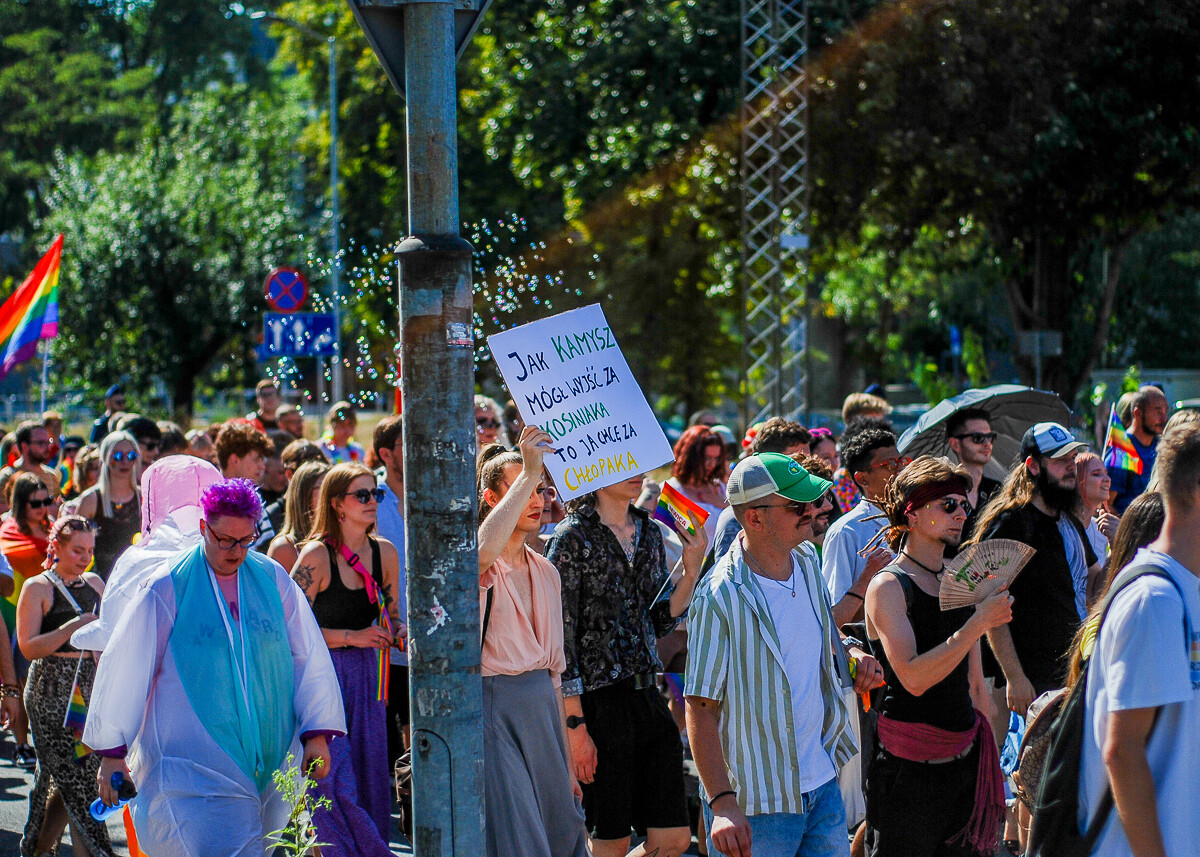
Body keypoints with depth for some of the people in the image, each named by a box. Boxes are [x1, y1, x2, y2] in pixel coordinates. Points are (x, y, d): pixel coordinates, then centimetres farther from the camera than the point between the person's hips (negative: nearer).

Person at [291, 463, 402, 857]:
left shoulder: (384, 552, 5)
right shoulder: (316, 555, -12)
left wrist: (401, 633, -5)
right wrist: (353, 637, -17)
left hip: (366, 676, 5)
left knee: (369, 777, 5)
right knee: (334, 781, -11)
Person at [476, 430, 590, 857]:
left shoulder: (546, 573, 15)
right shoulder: (475, 566, -6)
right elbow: (484, 552, -34)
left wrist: (565, 762, 18)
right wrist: (529, 473, -32)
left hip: (541, 710, 7)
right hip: (492, 707, -7)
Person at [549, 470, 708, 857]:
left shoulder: (649, 533, 12)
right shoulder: (573, 538, -9)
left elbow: (661, 621, 14)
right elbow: (561, 638, -11)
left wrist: (691, 568, -1)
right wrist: (575, 725, -15)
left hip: (648, 696, 7)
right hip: (600, 704, -7)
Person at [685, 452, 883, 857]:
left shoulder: (806, 562, 5)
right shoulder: (721, 597, -18)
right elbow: (700, 709, -17)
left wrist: (850, 653, 3)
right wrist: (722, 803, -24)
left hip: (823, 782, 7)